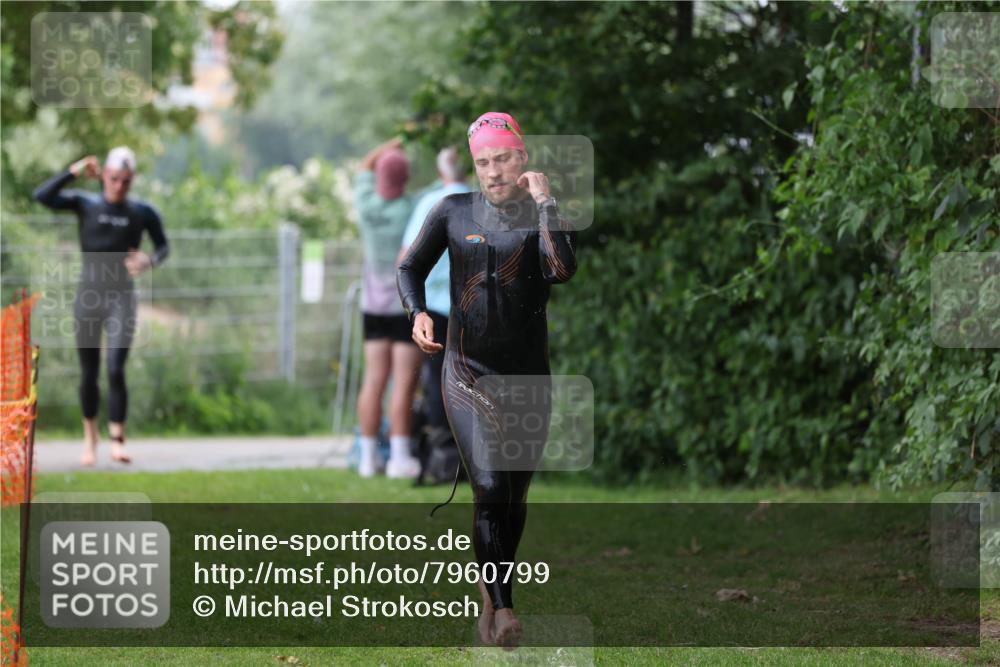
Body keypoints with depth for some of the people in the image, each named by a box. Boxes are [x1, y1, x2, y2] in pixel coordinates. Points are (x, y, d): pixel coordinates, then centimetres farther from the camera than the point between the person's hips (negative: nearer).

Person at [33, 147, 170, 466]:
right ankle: (90, 435, 29)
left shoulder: (142, 212, -2)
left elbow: (163, 246, 13)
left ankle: (117, 442, -13)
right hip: (87, 297, 1)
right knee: (89, 373, 9)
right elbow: (42, 196, -15)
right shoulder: (85, 204, -2)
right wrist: (75, 171, -21)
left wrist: (151, 260, -9)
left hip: (121, 300, -1)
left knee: (115, 370, -16)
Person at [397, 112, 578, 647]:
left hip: (529, 376, 2)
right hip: (468, 370, -1)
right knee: (490, 487, -17)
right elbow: (410, 268, 12)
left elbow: (562, 270, -21)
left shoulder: (544, 218, -1)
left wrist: (543, 202, -18)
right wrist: (417, 312, -7)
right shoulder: (454, 212, 1)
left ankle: (491, 589, 32)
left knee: (515, 495, 10)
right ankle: (501, 607, -19)